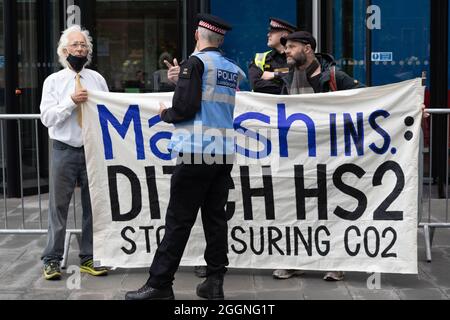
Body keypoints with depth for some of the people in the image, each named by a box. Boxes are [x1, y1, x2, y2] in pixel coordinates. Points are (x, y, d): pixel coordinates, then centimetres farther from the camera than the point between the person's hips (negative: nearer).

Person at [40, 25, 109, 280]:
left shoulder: (97, 79, 8)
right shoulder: (53, 81, 3)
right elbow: (47, 117, -6)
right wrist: (71, 102, -19)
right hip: (65, 151, -2)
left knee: (93, 206, 7)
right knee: (59, 205, 2)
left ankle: (88, 258, 17)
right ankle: (52, 260, 11)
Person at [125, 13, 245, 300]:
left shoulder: (196, 62, -6)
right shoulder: (232, 68, 13)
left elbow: (185, 107, -14)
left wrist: (166, 114, 6)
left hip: (196, 153, -6)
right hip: (225, 153, 6)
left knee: (179, 220, -4)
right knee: (216, 217, 8)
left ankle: (160, 284, 1)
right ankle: (215, 283, 10)